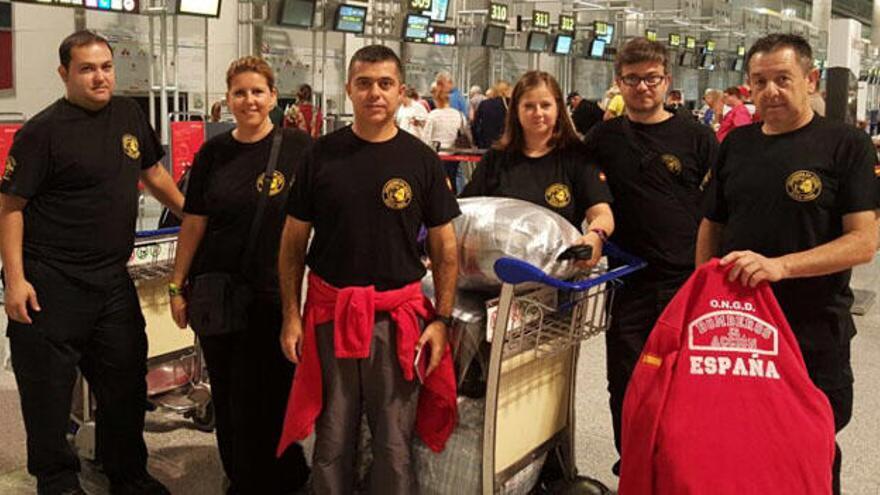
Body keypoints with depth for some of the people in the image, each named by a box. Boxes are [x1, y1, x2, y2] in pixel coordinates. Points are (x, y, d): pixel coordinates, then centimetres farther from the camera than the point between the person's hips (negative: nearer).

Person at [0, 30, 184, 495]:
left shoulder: (128, 113, 7)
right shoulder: (43, 130, -11)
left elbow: (153, 173, 21)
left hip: (112, 278, 6)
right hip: (49, 283, -6)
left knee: (126, 381, 14)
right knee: (48, 387, 6)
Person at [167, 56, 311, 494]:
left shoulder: (298, 146, -6)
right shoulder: (213, 153, 4)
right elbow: (194, 223, 7)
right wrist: (176, 285, 7)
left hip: (272, 291, -3)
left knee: (266, 393, 4)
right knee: (224, 391, 13)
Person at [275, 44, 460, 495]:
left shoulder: (422, 160, 0)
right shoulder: (322, 154, 1)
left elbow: (445, 248, 3)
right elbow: (293, 241, 5)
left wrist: (441, 320, -3)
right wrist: (291, 315, 0)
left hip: (399, 317, 0)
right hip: (329, 314, 1)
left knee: (394, 443, 7)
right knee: (332, 440, 11)